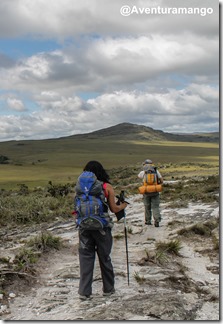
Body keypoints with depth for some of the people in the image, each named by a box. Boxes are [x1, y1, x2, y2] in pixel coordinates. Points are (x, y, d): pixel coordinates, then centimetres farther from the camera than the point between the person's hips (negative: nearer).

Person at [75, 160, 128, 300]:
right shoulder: (107, 187, -6)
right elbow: (114, 209, -5)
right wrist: (123, 205, 14)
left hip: (85, 227, 1)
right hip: (102, 227, -1)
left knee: (86, 258, 9)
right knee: (105, 258, 13)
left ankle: (84, 291, 11)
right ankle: (108, 289, 27)